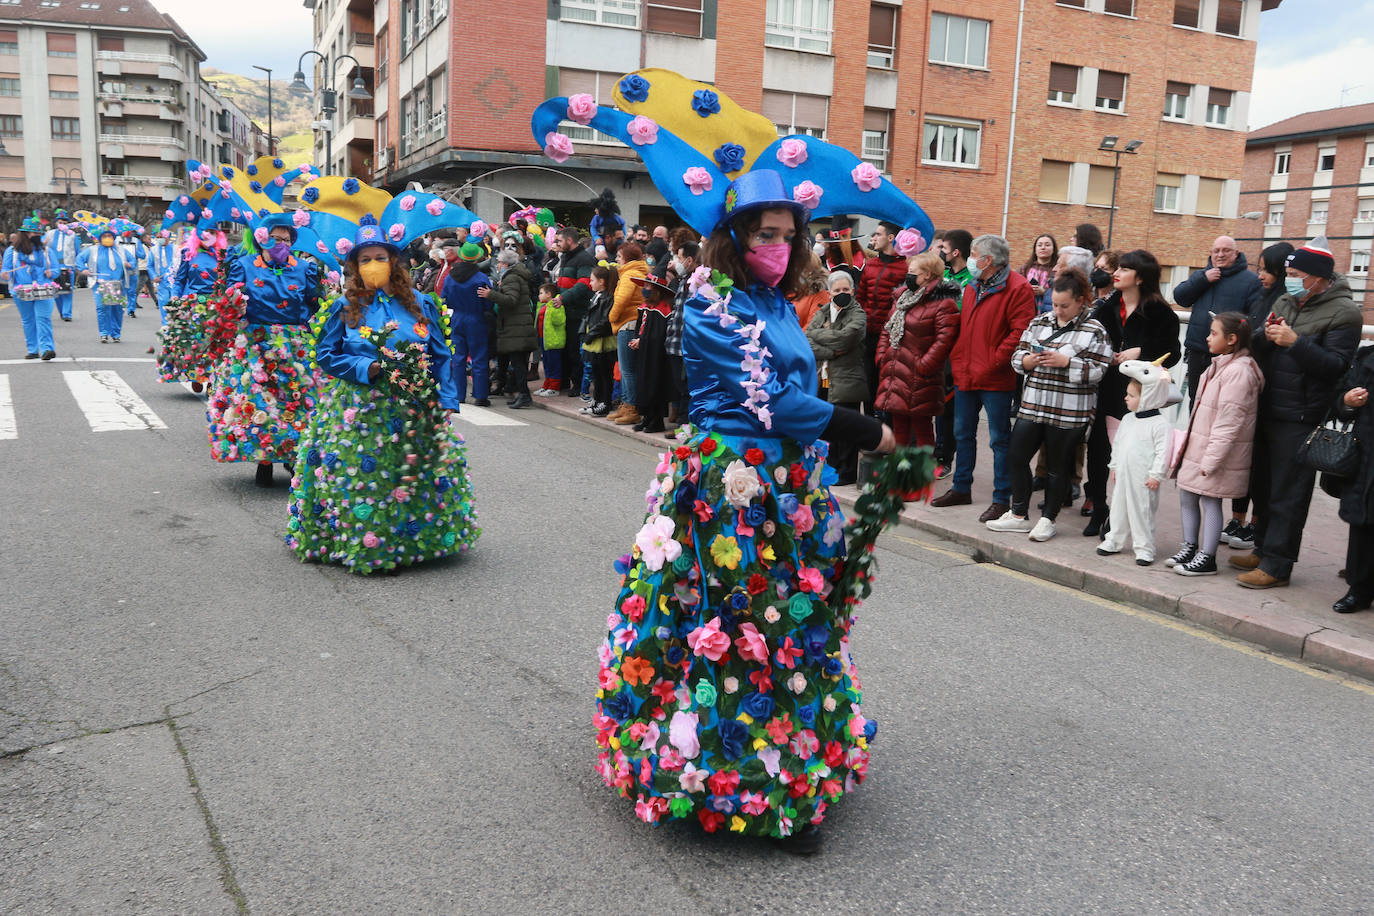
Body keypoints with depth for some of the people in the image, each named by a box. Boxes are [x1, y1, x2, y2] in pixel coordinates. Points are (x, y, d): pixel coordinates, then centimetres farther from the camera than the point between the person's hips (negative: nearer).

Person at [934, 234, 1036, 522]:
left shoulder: (1017, 288, -12)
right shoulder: (973, 287, 14)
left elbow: (1021, 332, -19)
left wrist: (994, 363, -20)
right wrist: (956, 359, 9)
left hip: (995, 380, -8)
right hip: (965, 376, 8)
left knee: (999, 439, 1)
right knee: (963, 433, 17)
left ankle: (1002, 499, 8)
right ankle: (962, 488, 30)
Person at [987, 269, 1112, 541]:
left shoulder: (1094, 331, -4)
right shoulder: (1039, 322, 10)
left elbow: (1098, 371, -10)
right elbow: (1018, 354, 13)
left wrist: (1066, 362, -20)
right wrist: (1028, 361, -9)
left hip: (1069, 413, -5)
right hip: (1032, 406, 5)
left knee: (1058, 467, 6)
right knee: (1016, 457, 5)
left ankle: (1048, 519, 20)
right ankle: (1019, 516, 19)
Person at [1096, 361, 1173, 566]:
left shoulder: (1160, 424, -14)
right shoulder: (1127, 419, 9)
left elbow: (1163, 452, -15)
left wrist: (1156, 475, -16)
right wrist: (1115, 466, 17)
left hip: (1144, 480, -7)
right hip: (1123, 475, 7)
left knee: (1142, 512, 0)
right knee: (1119, 508, 16)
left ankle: (1144, 548, 10)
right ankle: (1114, 541, 29)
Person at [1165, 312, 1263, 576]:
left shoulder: (1238, 372, -20)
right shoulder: (1220, 366, 12)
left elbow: (1229, 422, -22)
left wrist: (1211, 460, -22)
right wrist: (1188, 444, 19)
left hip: (1216, 453, -10)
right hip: (1198, 446, 10)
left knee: (1210, 501, -1)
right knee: (1187, 496, 16)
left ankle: (1206, 558, 10)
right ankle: (1190, 548, 29)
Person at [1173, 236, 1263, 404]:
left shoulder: (1250, 280, -1)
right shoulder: (1200, 275, 16)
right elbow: (1180, 297, 2)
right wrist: (1203, 279, -8)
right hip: (1197, 353, 5)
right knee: (1195, 400, 16)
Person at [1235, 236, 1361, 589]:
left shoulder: (1342, 312, -9)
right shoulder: (1286, 302, 12)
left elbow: (1336, 365, -18)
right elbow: (1257, 350, 13)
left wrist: (1295, 341, -23)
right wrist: (1265, 336, -8)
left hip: (1301, 420, -8)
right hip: (1269, 411, 8)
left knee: (1288, 493, -2)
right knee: (1263, 485, 17)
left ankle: (1276, 564, 4)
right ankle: (1263, 550, 30)